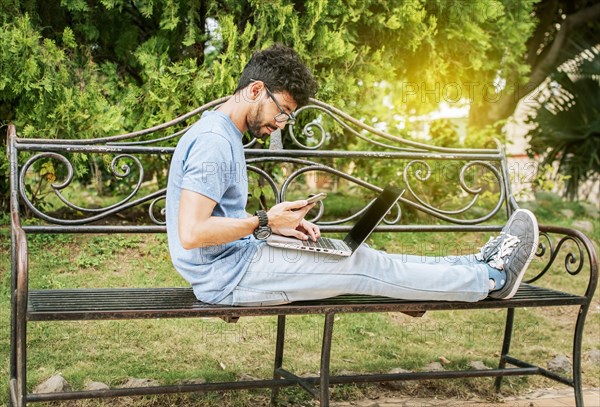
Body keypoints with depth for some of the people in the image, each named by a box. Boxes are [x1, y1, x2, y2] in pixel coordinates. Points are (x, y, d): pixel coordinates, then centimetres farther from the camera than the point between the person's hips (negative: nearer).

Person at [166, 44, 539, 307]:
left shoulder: (224, 135, 14)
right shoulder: (214, 141, -20)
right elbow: (191, 233, -27)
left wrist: (279, 224, 5)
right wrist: (264, 222, -20)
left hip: (235, 261, 10)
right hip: (228, 275, -10)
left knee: (358, 257, 7)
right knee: (362, 266, -8)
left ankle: (475, 267, 14)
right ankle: (490, 279, 3)